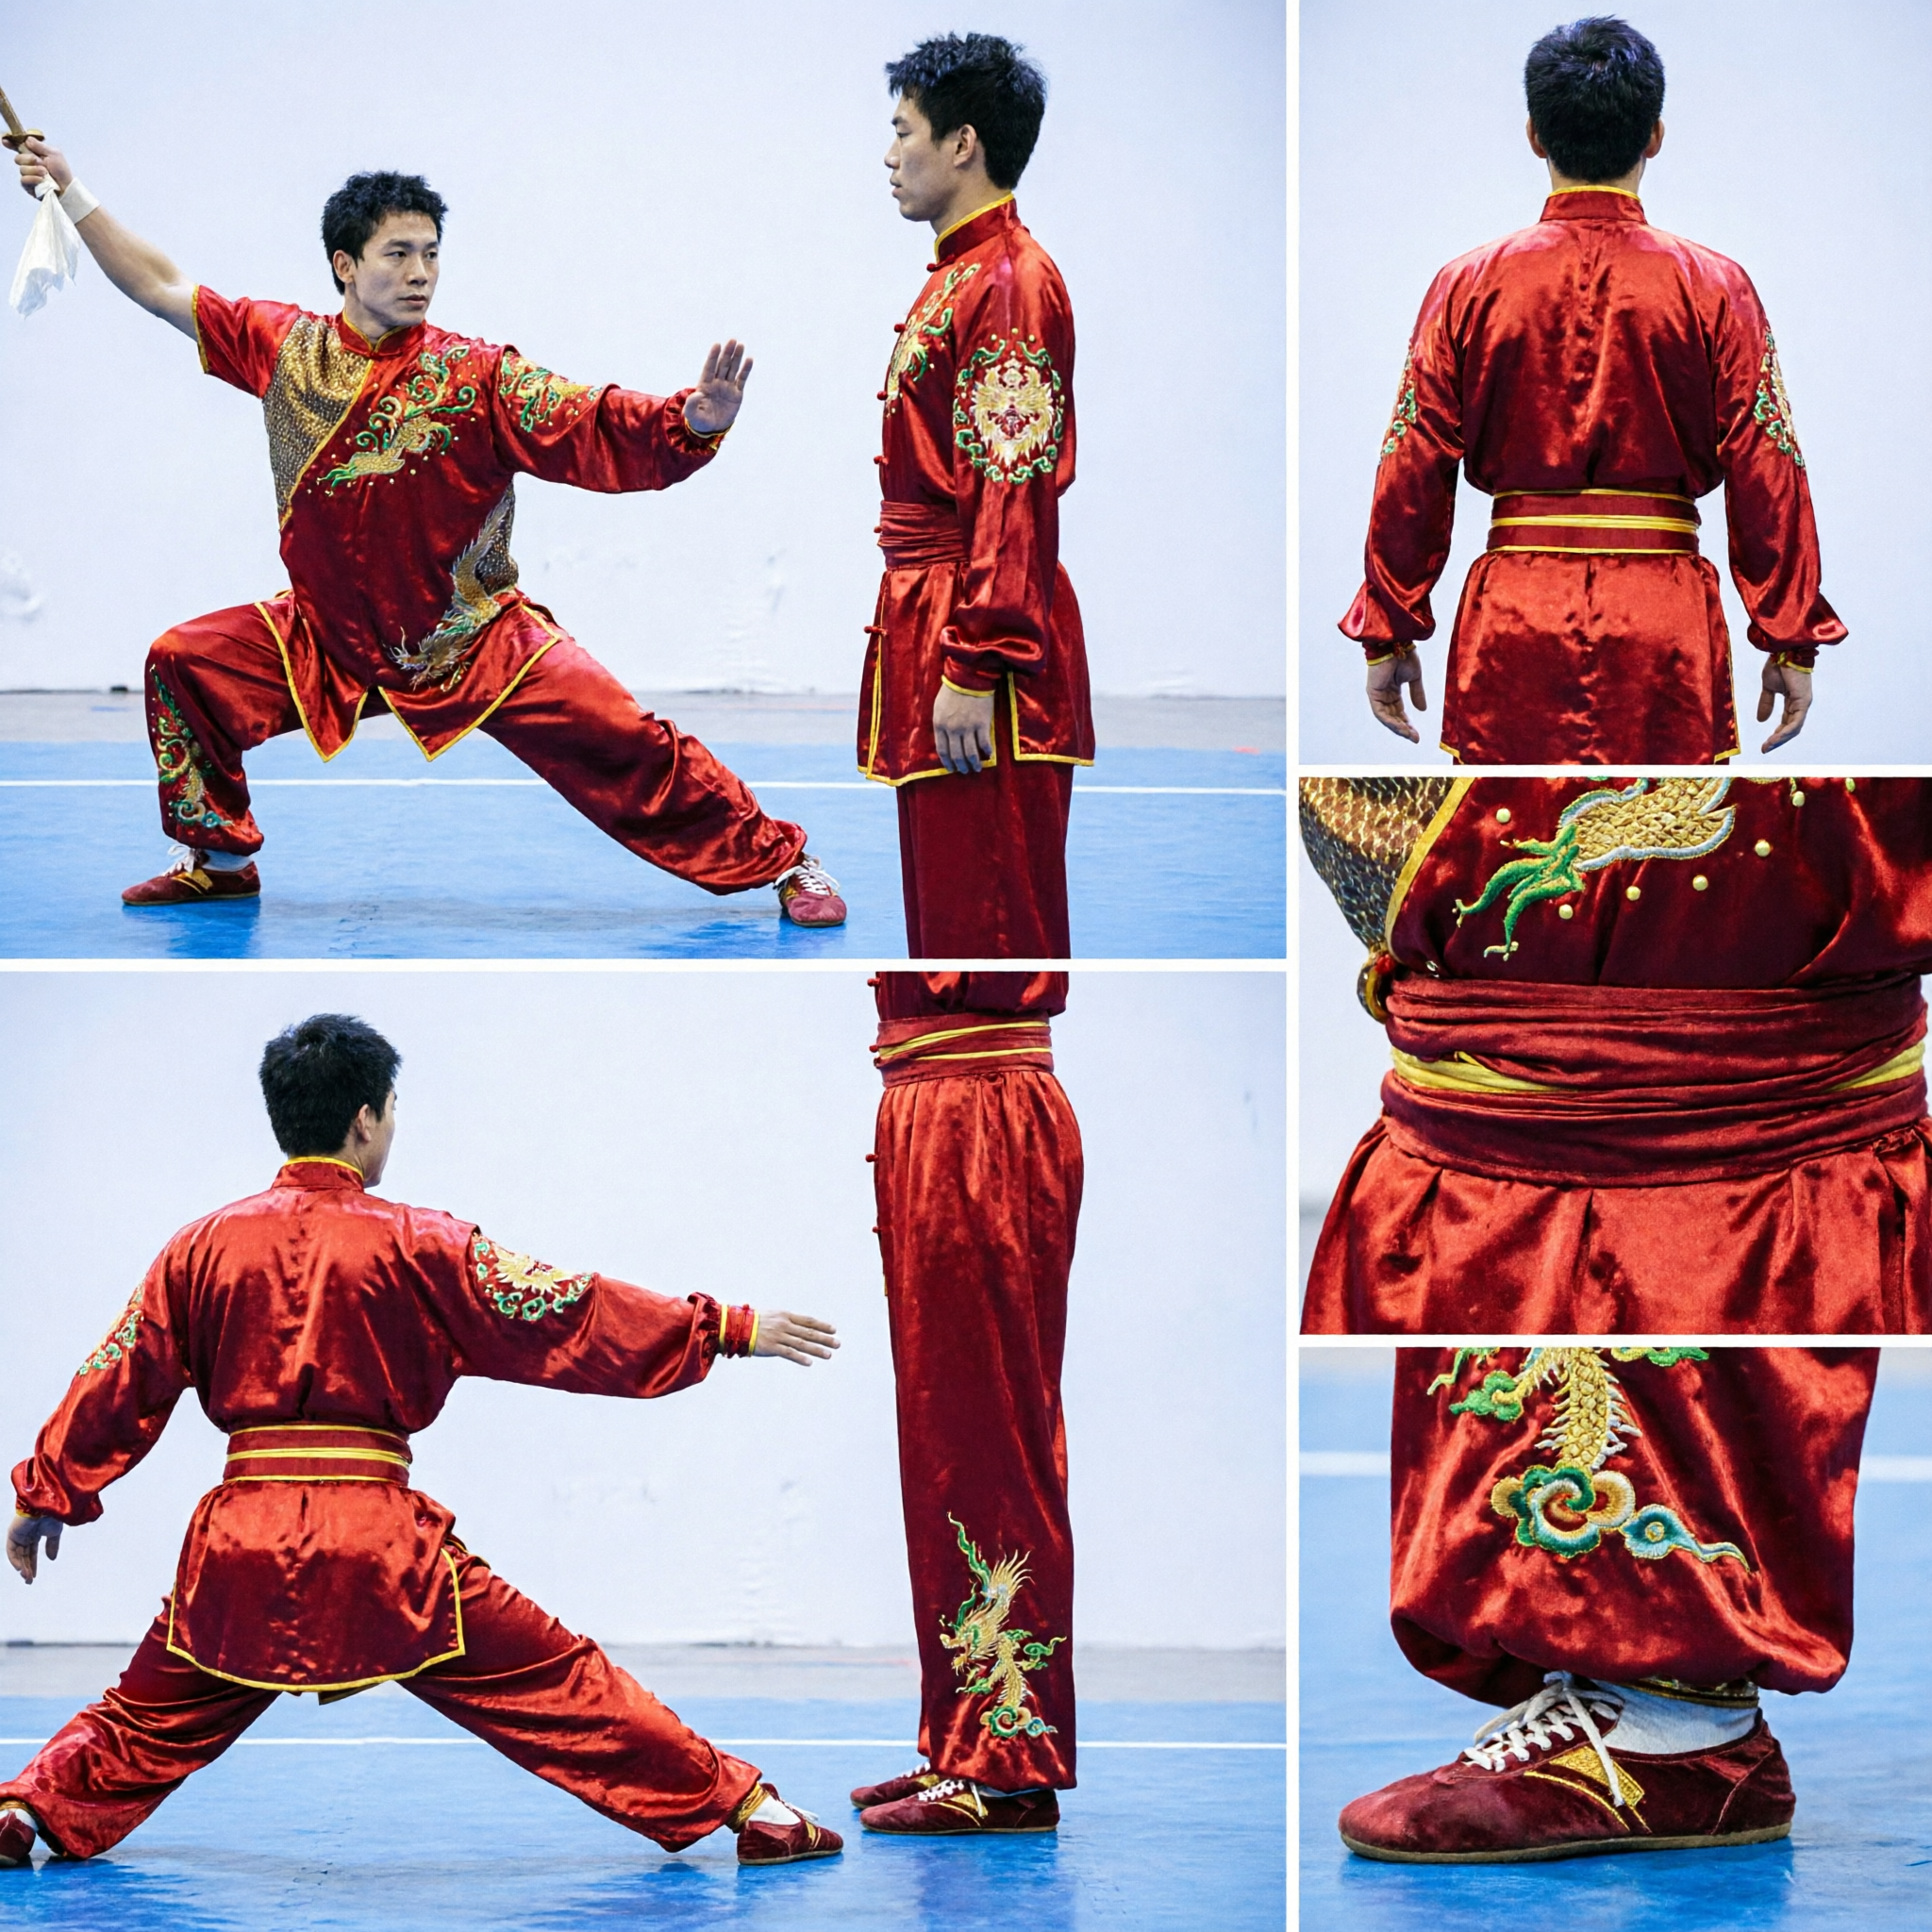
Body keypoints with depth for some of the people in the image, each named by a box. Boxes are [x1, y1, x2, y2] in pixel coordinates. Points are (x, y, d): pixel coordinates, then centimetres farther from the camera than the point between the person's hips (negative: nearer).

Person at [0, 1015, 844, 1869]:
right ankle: (751, 1810, 4)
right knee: (556, 1682, 3)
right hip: (379, 1542, -3)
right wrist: (730, 1331, 4)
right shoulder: (414, 1244, -2)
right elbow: (565, 1317, -1)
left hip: (240, 1542, 3)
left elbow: (122, 1379, 12)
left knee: (155, 1712, 23)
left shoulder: (204, 1245, 7)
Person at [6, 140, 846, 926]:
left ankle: (783, 861, -4)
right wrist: (71, 194, 7)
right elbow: (164, 288, 7)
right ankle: (219, 858, 14)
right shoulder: (286, 348, -3)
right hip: (329, 634, 4)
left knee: (617, 740, -17)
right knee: (184, 664, -6)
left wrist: (697, 418, -41)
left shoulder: (478, 377, -14)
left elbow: (597, 431, -23)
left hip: (476, 640, -4)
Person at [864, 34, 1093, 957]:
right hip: (927, 626, 11)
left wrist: (974, 670, -25)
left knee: (991, 931, -9)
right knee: (945, 917, 15)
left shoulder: (1009, 283, -16)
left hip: (977, 638, -11)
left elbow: (1014, 497, -22)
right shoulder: (953, 277, 18)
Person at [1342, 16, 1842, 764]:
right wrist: (1792, 641, 6)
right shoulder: (1714, 288, -1)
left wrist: (1389, 636, 11)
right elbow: (1766, 480, -1)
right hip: (1664, 632, -1)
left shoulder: (1469, 287, 1)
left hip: (1512, 620, 1)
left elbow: (1412, 477, 3)